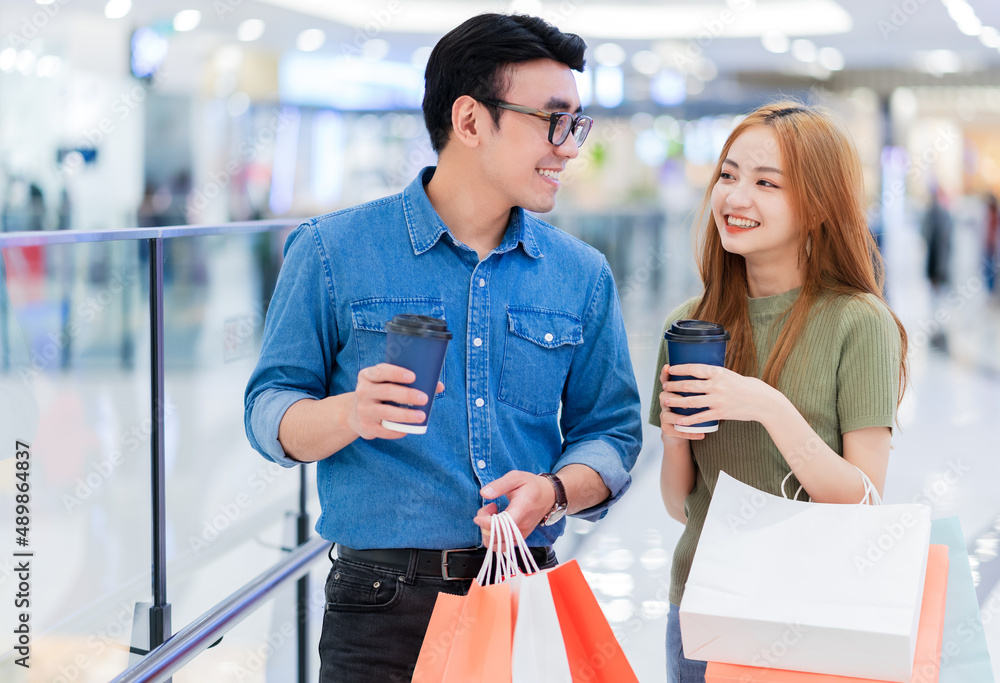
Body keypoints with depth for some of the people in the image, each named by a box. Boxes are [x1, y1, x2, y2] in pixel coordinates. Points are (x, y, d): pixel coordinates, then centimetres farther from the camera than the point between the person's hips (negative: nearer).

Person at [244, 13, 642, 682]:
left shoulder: (584, 275, 8)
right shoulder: (333, 251, -1)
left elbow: (611, 430, 8)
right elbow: (270, 414, -2)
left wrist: (554, 491, -13)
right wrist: (350, 415, -24)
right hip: (383, 604, -2)